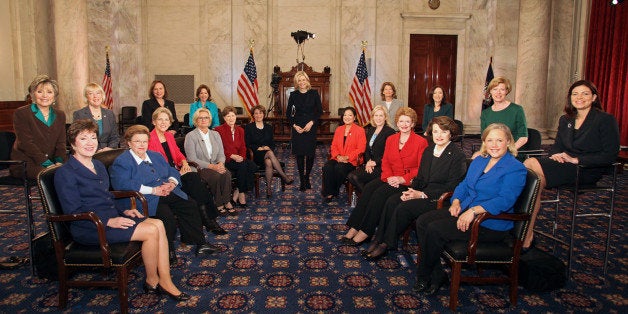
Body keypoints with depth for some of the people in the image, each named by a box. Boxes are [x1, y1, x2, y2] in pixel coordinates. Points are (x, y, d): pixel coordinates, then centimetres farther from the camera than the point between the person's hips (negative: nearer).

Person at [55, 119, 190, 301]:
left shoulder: (98, 166, 18)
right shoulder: (65, 173, -9)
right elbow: (74, 212, -15)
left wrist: (123, 211, 7)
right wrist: (109, 221, -23)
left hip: (111, 217, 8)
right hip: (88, 228, -8)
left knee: (158, 224, -15)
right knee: (151, 231, -22)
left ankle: (165, 282, -14)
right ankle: (151, 281, -1)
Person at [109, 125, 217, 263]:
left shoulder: (156, 156, 24)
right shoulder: (121, 162, -1)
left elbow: (172, 171, 21)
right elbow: (121, 184, -18)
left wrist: (172, 183, -6)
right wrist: (153, 190, -22)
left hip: (169, 193, 7)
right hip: (148, 199, -7)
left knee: (190, 206, -11)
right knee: (166, 215, -31)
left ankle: (199, 242, -2)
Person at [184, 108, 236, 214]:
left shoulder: (215, 134, 15)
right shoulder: (190, 136, -2)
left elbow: (221, 153, 11)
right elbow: (192, 159, -11)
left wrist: (220, 164, -14)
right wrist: (211, 166, -20)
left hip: (216, 166, 4)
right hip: (199, 168, -4)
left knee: (227, 174, -29)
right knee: (216, 176, -32)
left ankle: (226, 202, -19)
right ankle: (219, 204, -16)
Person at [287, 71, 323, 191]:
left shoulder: (314, 93, 2)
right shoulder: (293, 95, 4)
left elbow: (320, 111, 1)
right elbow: (288, 113, 8)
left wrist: (312, 122, -11)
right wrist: (294, 125, -5)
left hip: (311, 127, 0)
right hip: (297, 128, 1)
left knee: (310, 154, 0)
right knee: (299, 154, 1)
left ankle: (307, 178, 18)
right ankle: (302, 180, 9)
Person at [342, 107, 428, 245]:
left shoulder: (421, 142, -1)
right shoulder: (390, 139, 15)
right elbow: (385, 162, 11)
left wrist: (402, 179, -17)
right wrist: (389, 177, -9)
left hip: (409, 181, -5)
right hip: (391, 178, 5)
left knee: (381, 192, -29)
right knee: (368, 188, -23)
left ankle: (364, 232, -25)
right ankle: (354, 228, -24)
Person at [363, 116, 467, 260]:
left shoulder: (458, 155, -10)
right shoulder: (428, 150, 12)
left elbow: (451, 188, -14)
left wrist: (423, 194, -18)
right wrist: (411, 191, -6)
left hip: (441, 199, -7)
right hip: (423, 192, 7)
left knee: (404, 208, -26)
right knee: (391, 201, -17)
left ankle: (387, 244, -11)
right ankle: (378, 240, -14)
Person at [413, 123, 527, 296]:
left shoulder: (516, 169, -10)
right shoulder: (478, 160, 14)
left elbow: (505, 200, -23)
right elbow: (464, 185, 19)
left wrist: (474, 211, -31)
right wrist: (456, 202, -2)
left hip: (490, 225, -8)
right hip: (464, 211, 8)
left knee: (435, 230, -23)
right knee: (422, 221, -9)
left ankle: (424, 278, -1)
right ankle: (436, 274, -6)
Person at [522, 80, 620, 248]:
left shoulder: (606, 120, 0)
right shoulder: (565, 120, 18)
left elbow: (610, 155, -8)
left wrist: (575, 159, -17)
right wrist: (556, 155, -6)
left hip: (587, 171, -6)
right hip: (564, 166, 6)